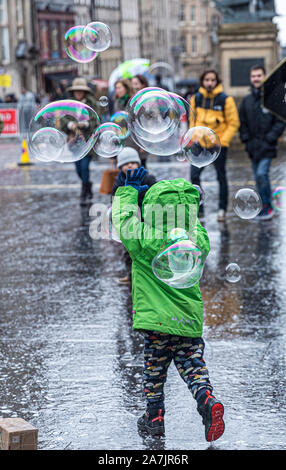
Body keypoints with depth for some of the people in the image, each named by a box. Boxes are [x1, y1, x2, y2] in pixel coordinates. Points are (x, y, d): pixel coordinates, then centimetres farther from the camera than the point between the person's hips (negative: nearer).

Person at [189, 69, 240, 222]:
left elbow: (234, 123, -5)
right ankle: (198, 208, 1)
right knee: (194, 175, -8)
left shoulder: (225, 100, -7)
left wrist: (222, 141, -12)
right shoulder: (196, 99, 4)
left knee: (221, 177, 7)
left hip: (219, 145, -3)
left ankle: (222, 209, 17)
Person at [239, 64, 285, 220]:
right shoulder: (247, 100, 10)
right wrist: (246, 138, 3)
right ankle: (266, 208, 18)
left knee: (261, 174, -17)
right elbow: (242, 122, 16)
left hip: (267, 147, -5)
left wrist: (270, 138, -13)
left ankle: (266, 206, -7)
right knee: (259, 177, 9)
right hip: (253, 147, 5)